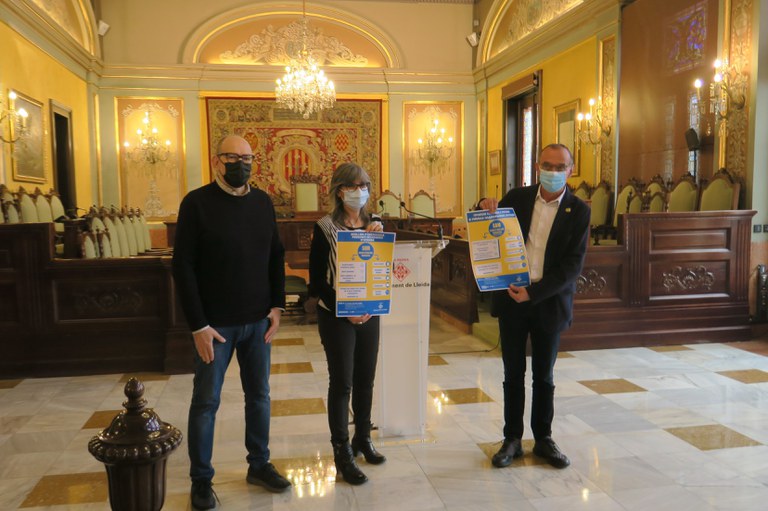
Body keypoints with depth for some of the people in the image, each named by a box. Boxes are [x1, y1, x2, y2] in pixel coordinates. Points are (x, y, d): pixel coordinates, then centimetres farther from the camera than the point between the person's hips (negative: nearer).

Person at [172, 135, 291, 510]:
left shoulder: (263, 202, 5)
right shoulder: (197, 203, -9)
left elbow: (276, 257, 10)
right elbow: (183, 267, -11)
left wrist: (277, 306, 0)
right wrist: (198, 325, -14)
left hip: (258, 321, 4)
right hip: (215, 323, -4)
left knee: (259, 395, 13)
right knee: (206, 402, 7)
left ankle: (259, 465, 30)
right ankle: (201, 479, 22)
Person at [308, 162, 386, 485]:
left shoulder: (374, 225, 6)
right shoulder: (325, 229, -7)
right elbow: (316, 281, -8)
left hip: (369, 313, 4)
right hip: (335, 316, -4)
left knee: (365, 380, 12)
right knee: (342, 382, 0)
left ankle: (363, 439, 30)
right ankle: (342, 452, 13)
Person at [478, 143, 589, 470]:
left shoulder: (578, 211, -5)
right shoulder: (517, 198, 2)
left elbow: (572, 265, -11)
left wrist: (533, 292, -20)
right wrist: (485, 209, -13)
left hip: (549, 302, -1)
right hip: (512, 299, 1)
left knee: (544, 376, 12)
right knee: (513, 373, 9)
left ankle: (544, 439, 27)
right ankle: (512, 439, 22)